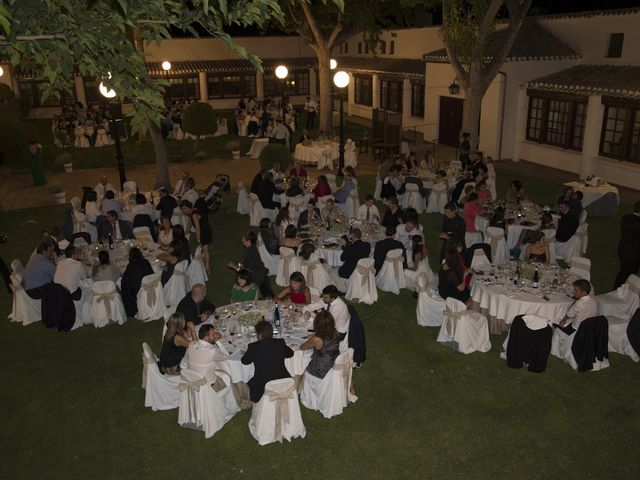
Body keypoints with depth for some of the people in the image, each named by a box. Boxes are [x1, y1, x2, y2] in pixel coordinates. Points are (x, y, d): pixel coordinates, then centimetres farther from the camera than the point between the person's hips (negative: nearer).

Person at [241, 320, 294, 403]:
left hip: (262, 389, -3)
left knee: (251, 382, 26)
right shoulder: (280, 343, -1)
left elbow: (244, 361, 7)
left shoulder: (254, 346, -10)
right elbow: (290, 353, 17)